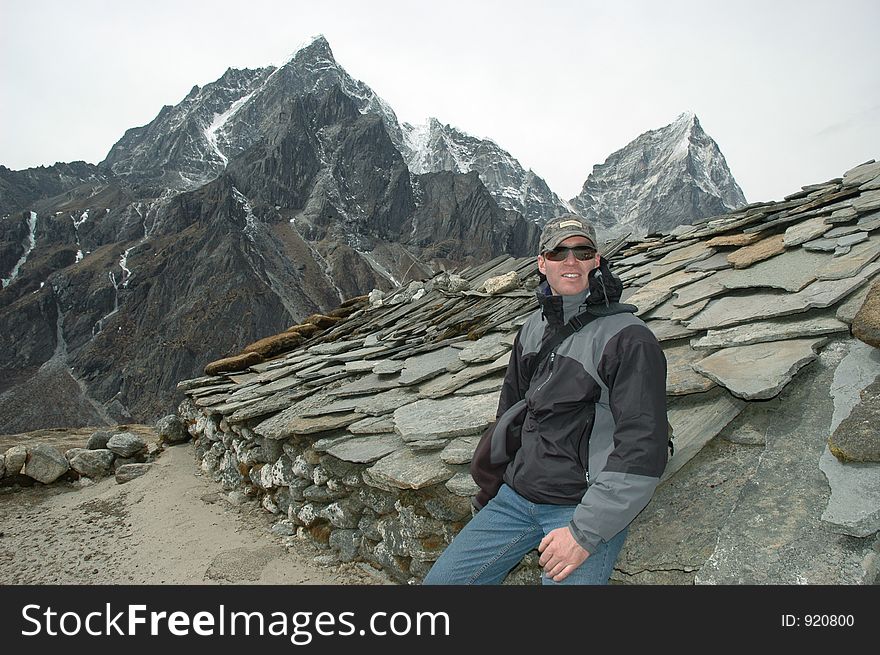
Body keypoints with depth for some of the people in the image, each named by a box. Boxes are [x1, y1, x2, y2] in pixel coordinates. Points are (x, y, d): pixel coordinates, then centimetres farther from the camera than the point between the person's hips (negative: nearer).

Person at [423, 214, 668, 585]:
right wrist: (492, 491, 20)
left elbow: (643, 450, -18)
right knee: (440, 580, 2)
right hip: (515, 496, 5)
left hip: (586, 510, -5)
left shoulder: (629, 339, -12)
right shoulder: (533, 328, 8)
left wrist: (585, 533, -20)